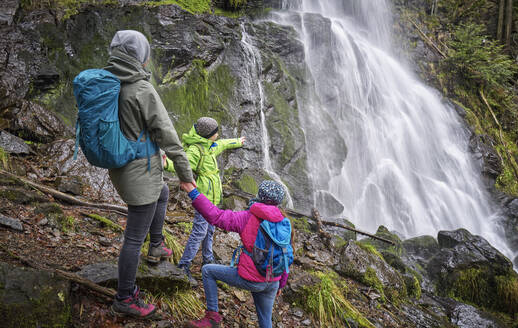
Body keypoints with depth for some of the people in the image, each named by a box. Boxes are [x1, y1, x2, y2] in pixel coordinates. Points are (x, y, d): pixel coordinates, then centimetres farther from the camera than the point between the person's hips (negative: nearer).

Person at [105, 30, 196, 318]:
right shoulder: (142, 89, -22)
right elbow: (167, 136, -19)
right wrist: (186, 173, -9)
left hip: (119, 168, 9)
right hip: (141, 173, -8)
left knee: (163, 193, 35)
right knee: (135, 238, 5)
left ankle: (157, 245, 46)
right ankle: (125, 299, 21)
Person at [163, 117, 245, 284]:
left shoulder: (209, 146, 12)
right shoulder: (195, 149, -19)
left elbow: (222, 144, 33)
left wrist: (237, 142, 52)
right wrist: (167, 164, -59)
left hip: (212, 195, 10)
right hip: (203, 195, -10)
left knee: (209, 229, 18)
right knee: (199, 231, -11)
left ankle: (208, 260, 31)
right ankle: (184, 266, -5)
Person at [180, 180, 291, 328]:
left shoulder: (247, 218, -11)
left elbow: (215, 217, -17)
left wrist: (192, 192, -14)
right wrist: (280, 284, 21)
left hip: (251, 280, -5)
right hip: (272, 283, 5)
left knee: (207, 270, 11)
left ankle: (213, 316, 12)